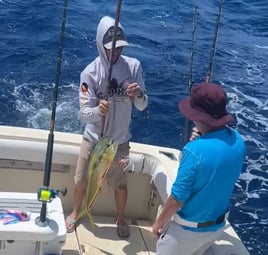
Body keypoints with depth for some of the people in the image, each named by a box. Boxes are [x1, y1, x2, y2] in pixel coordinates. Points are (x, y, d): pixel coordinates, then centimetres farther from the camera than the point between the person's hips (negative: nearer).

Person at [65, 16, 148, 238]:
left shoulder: (133, 66, -12)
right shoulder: (90, 72, -18)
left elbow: (142, 106, -9)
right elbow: (84, 114, -20)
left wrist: (139, 95, -32)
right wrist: (97, 111, -42)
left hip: (120, 140, 1)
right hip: (93, 139, -1)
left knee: (120, 184, 13)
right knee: (81, 181, 13)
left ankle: (121, 218, 41)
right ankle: (76, 213, 43)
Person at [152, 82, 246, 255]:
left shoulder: (195, 150, -32)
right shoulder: (238, 140, -9)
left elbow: (177, 198, -24)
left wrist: (159, 222, -7)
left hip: (189, 228, -6)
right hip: (218, 225, 7)